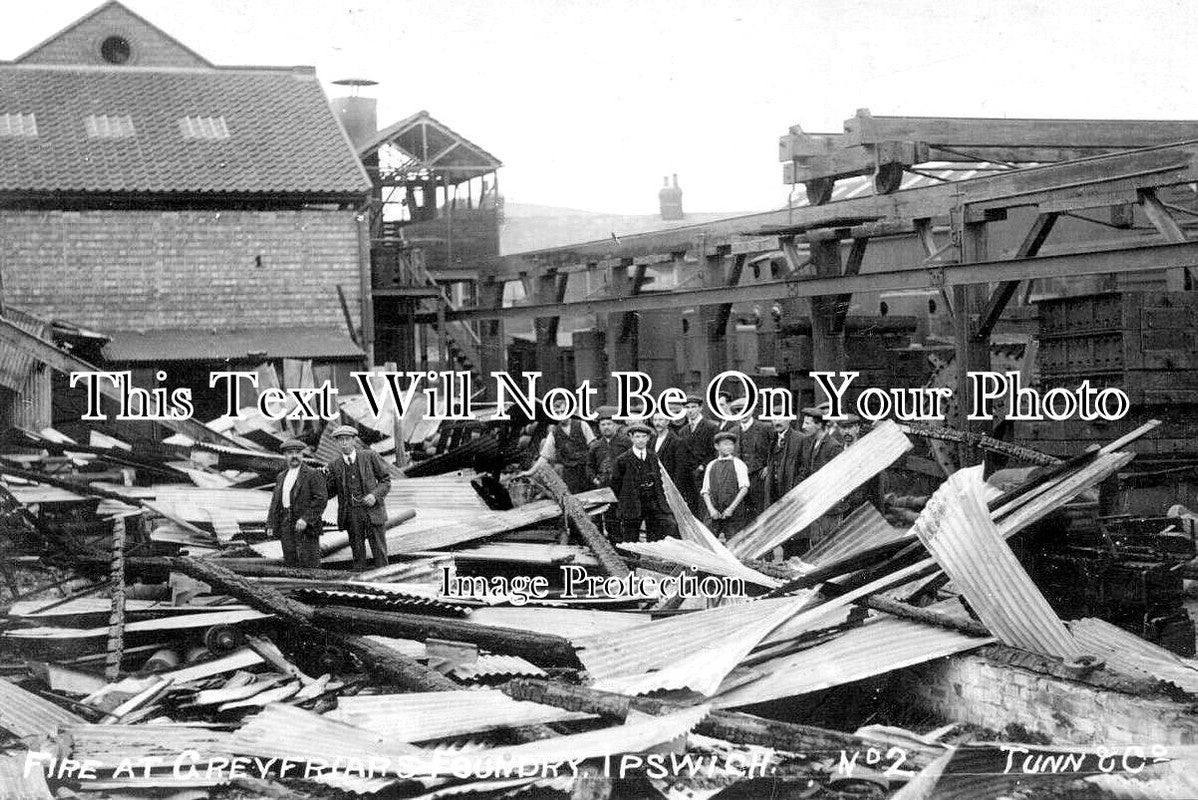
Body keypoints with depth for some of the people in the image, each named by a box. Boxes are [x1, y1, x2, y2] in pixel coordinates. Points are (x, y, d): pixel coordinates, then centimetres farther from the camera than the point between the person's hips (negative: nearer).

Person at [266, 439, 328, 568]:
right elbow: (275, 502, 20)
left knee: (309, 566, -9)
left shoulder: (313, 474, 0)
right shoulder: (281, 477, 20)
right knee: (290, 564, 2)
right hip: (286, 527, 6)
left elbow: (321, 499, -10)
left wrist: (306, 519, -18)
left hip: (306, 527, -6)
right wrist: (270, 525, 9)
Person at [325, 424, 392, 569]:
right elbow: (330, 492, 8)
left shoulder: (370, 456, 1)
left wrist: (375, 495, -12)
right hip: (350, 513, 1)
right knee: (357, 553, 4)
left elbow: (386, 480, 5)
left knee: (379, 552, 0)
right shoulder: (334, 465, 5)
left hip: (372, 510, -1)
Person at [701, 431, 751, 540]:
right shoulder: (711, 466, 12)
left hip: (734, 514, -3)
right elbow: (705, 491, 9)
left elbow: (744, 488, -7)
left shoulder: (738, 464, 2)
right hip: (715, 514, 3)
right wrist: (711, 509, -6)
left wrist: (731, 508, -14)